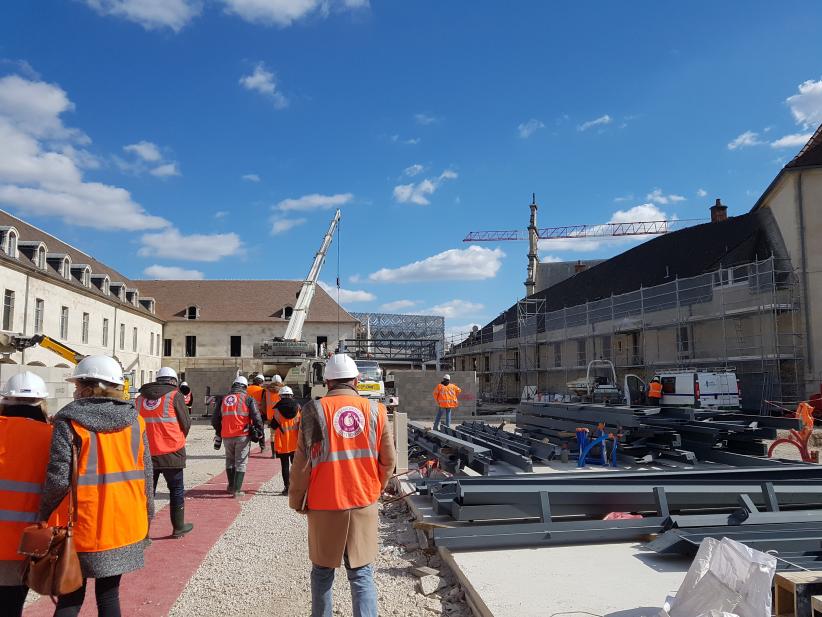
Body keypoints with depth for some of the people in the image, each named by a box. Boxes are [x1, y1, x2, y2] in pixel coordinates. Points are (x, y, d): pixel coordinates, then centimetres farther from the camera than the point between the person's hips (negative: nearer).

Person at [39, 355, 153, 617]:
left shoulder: (69, 421, -10)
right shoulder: (134, 420, 0)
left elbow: (58, 478, -15)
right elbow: (146, 474, 2)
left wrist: (44, 518, 0)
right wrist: (146, 517, 13)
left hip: (82, 527, -3)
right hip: (124, 526, 3)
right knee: (109, 595, 15)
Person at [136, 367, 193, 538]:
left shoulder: (140, 398, 8)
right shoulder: (175, 396, -6)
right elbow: (186, 423, -2)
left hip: (146, 453, 4)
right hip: (171, 453, -4)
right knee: (176, 490, 10)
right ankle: (178, 527, 17)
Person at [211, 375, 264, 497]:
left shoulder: (223, 399, 12)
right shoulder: (248, 399, -1)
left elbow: (216, 420, 16)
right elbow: (257, 419, -7)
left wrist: (218, 436, 27)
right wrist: (261, 436, -1)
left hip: (227, 436, 4)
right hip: (242, 436, -4)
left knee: (230, 460, 22)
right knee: (241, 462, 5)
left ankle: (231, 486, 29)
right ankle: (237, 489, 1)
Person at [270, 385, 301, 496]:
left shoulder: (277, 408, -4)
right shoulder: (297, 407, 3)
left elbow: (273, 426, -4)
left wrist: (272, 441, 7)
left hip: (282, 442, -2)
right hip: (295, 441, 2)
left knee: (285, 464, 4)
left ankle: (287, 487, 4)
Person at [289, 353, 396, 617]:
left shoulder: (314, 410, -10)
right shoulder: (375, 410, -3)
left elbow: (302, 462, -7)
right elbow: (388, 461, 2)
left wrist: (296, 500, 6)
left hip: (324, 506, -1)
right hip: (363, 505, 1)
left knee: (323, 571, 17)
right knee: (362, 573, 9)